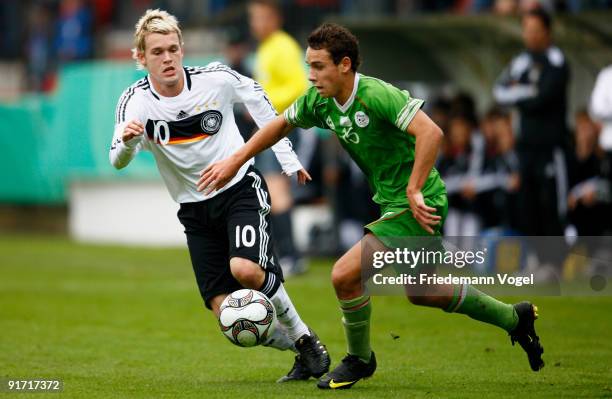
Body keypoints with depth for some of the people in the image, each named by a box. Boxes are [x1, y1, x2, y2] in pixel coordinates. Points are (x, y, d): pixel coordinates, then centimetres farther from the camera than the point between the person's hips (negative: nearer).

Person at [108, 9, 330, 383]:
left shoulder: (215, 78, -13)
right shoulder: (136, 100, -13)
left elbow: (258, 99, 7)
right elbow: (118, 162, -22)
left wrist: (287, 158, 7)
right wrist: (128, 141, -46)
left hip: (240, 188, -2)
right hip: (194, 208, 2)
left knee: (246, 269, -30)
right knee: (229, 315, -7)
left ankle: (305, 338, -6)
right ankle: (301, 351, 17)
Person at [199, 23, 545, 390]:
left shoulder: (377, 95, -26)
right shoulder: (319, 101, -1)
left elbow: (431, 133, -33)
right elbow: (280, 125, 17)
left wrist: (413, 192, -31)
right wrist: (235, 161, 15)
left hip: (418, 205, -10)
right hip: (392, 203, 10)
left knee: (345, 275, -15)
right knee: (421, 292, 24)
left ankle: (359, 359, 10)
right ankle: (515, 318, 41)